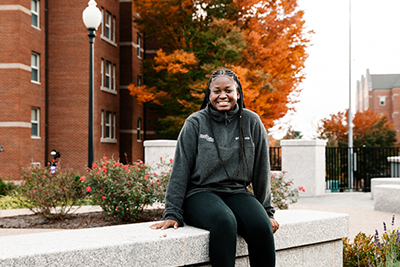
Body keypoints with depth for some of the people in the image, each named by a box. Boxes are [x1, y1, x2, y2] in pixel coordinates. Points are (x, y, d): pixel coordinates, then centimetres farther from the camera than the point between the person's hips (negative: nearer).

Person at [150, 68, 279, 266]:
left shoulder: (252, 123, 6)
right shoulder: (195, 123, 1)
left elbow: (261, 171, 11)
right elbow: (180, 171, -1)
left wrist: (267, 211, 9)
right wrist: (173, 213, -7)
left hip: (237, 193, 2)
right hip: (200, 193, -2)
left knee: (262, 226, -29)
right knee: (224, 221, -36)